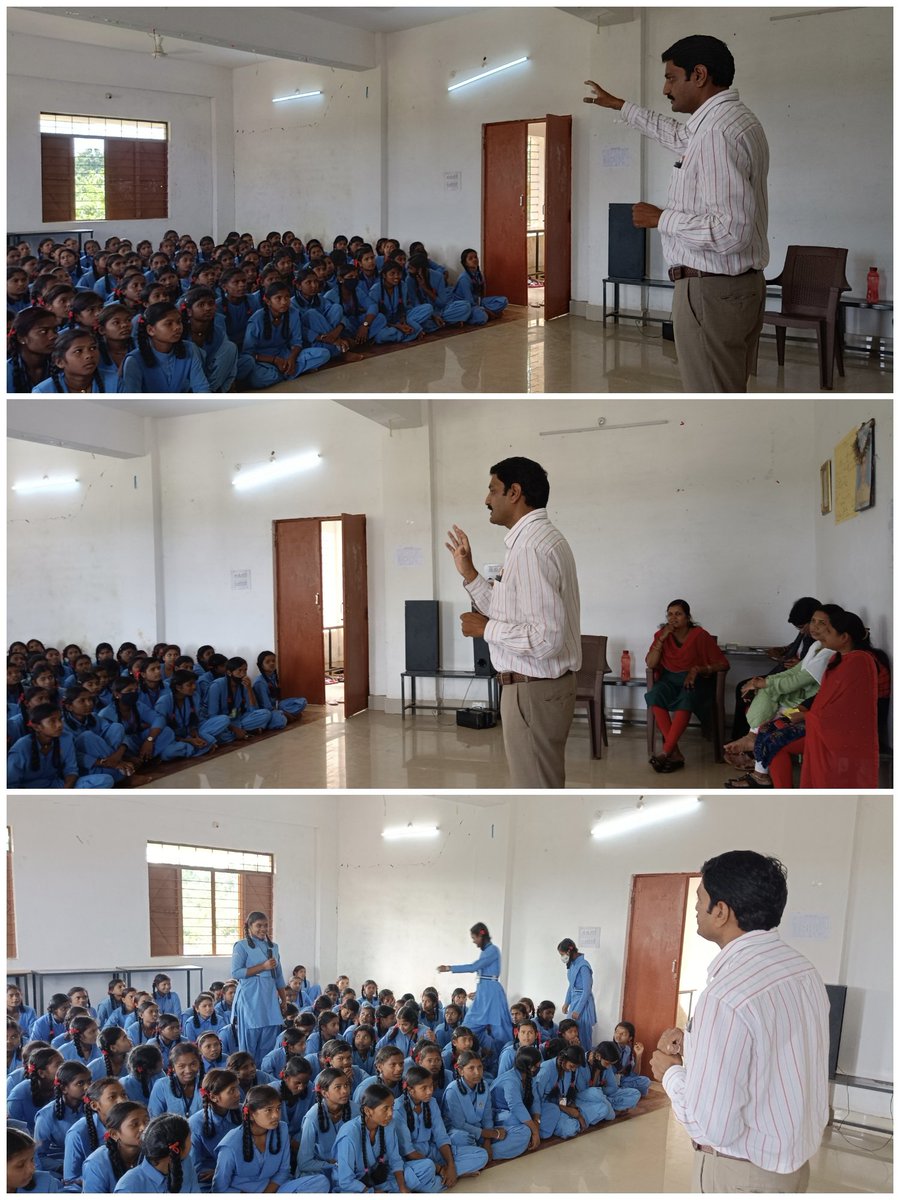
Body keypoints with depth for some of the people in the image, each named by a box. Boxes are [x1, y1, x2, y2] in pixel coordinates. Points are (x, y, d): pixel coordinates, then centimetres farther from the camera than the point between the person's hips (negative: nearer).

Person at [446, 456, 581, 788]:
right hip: (535, 686, 11)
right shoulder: (537, 539, 12)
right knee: (542, 787, 21)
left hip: (533, 691, -11)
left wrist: (484, 629, -15)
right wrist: (469, 573, 12)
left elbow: (546, 638, -28)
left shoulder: (533, 546, -22)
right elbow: (513, 615, 14)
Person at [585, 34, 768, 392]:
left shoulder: (717, 132, -20)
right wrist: (618, 105, 43)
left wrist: (660, 219, -14)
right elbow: (678, 136, 34)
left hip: (711, 292, -11)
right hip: (740, 285, 11)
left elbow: (730, 231, -28)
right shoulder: (735, 118, 13)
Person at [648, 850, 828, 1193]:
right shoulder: (804, 969, -2)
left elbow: (709, 1125, -26)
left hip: (741, 1173, -8)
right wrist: (698, 1049, 13)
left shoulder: (726, 996, -28)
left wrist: (671, 1072, -9)